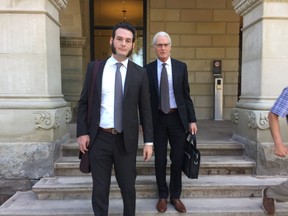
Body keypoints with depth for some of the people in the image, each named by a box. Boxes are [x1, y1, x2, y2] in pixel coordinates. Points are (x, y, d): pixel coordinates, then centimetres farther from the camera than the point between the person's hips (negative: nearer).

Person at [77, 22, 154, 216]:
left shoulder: (139, 73, 1)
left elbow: (145, 109, 1)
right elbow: (84, 102, 4)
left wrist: (149, 141, -2)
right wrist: (82, 132, -4)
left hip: (126, 139, 0)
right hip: (99, 138, 1)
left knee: (128, 187, 14)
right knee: (100, 188, 12)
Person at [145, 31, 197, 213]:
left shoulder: (181, 67, 3)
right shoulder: (148, 69, 1)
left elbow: (186, 95, 4)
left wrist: (192, 120, -1)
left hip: (177, 118, 1)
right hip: (157, 119, 0)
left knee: (178, 159, 8)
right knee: (160, 160, 9)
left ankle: (175, 196, 26)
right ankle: (163, 196, 27)